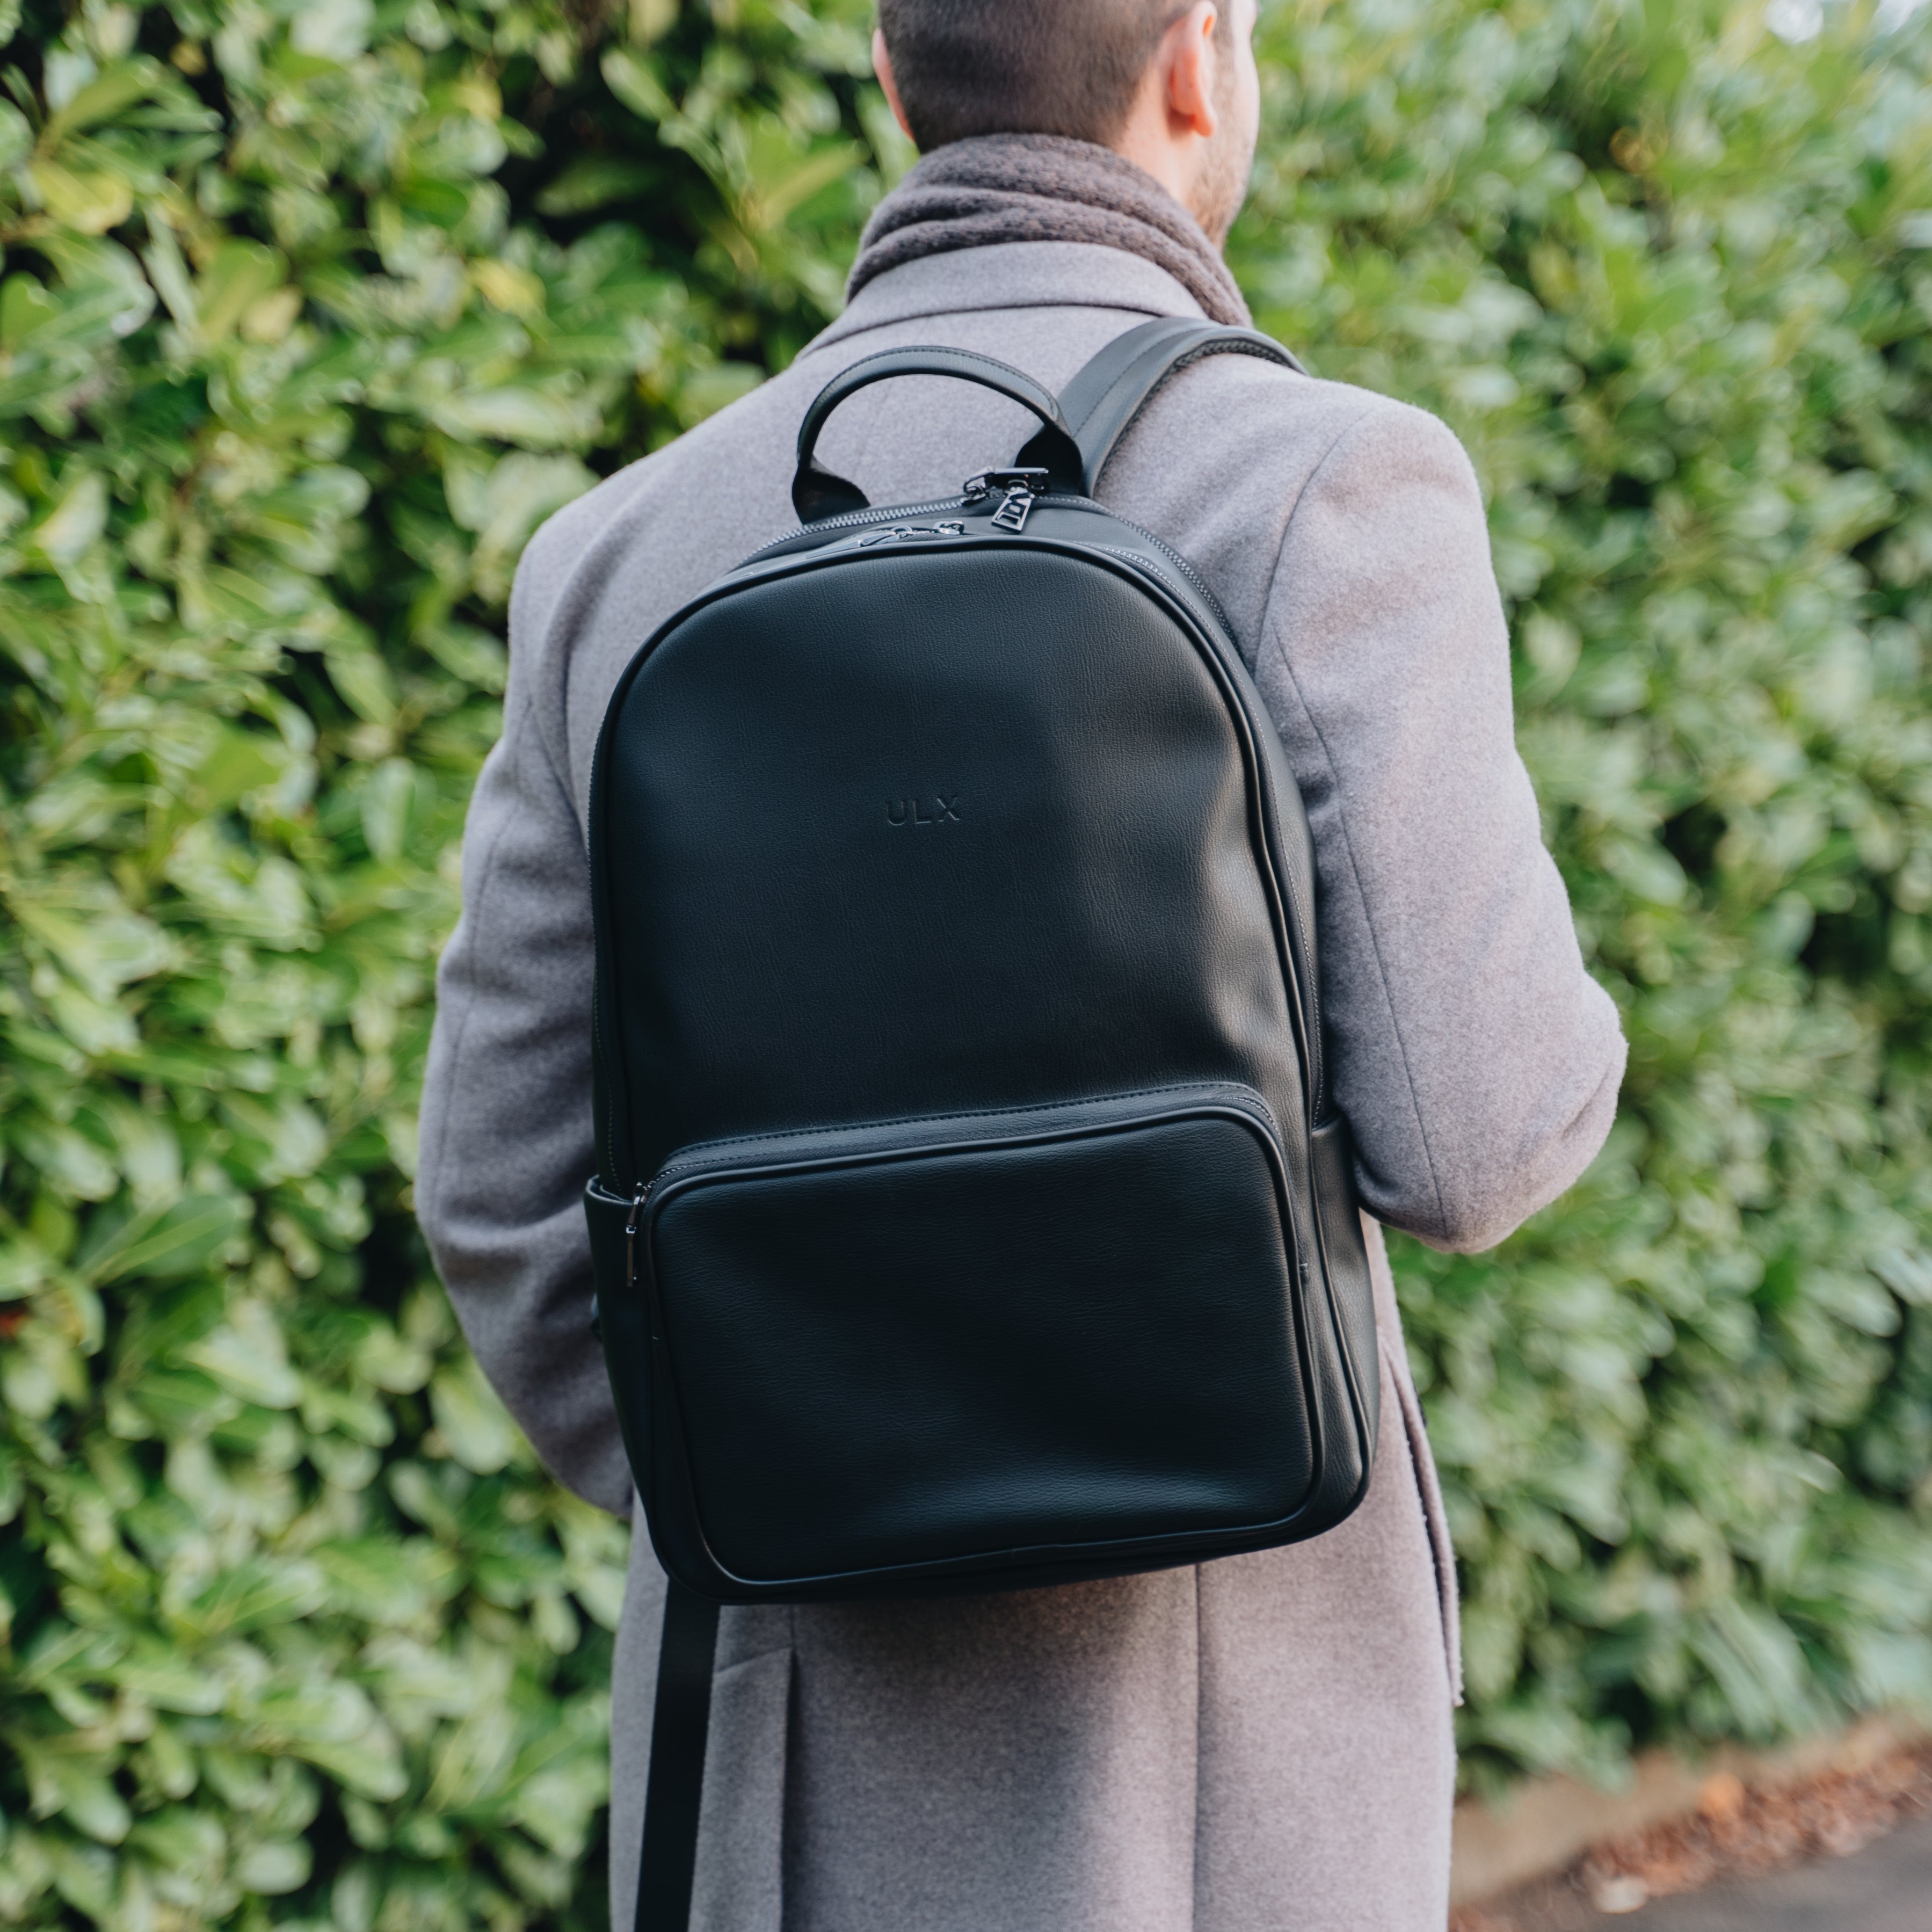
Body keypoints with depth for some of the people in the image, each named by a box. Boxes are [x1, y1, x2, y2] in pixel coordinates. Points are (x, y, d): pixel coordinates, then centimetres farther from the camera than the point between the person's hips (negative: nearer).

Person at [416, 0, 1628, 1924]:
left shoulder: (630, 555, 2)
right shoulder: (1324, 488, -13)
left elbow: (512, 1199, 5)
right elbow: (1470, 1135, -16)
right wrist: (1552, 1034, 9)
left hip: (795, 1762, 4)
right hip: (1192, 1762, -4)